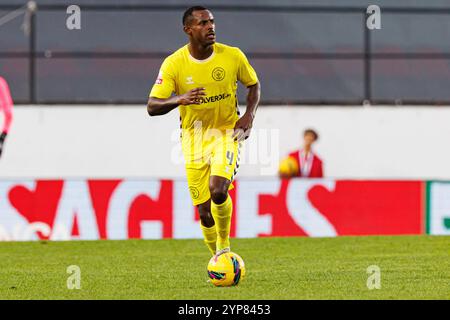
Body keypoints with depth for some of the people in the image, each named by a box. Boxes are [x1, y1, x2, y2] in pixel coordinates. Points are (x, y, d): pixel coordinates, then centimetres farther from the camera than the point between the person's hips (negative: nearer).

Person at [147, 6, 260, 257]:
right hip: (194, 139, 1)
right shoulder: (174, 64, -11)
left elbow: (254, 85, 10)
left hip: (227, 132, -1)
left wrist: (249, 114, -8)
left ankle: (224, 248, -2)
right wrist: (179, 99, -34)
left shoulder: (233, 56, -8)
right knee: (205, 212, 1)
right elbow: (152, 107, -14)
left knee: (218, 189, -27)